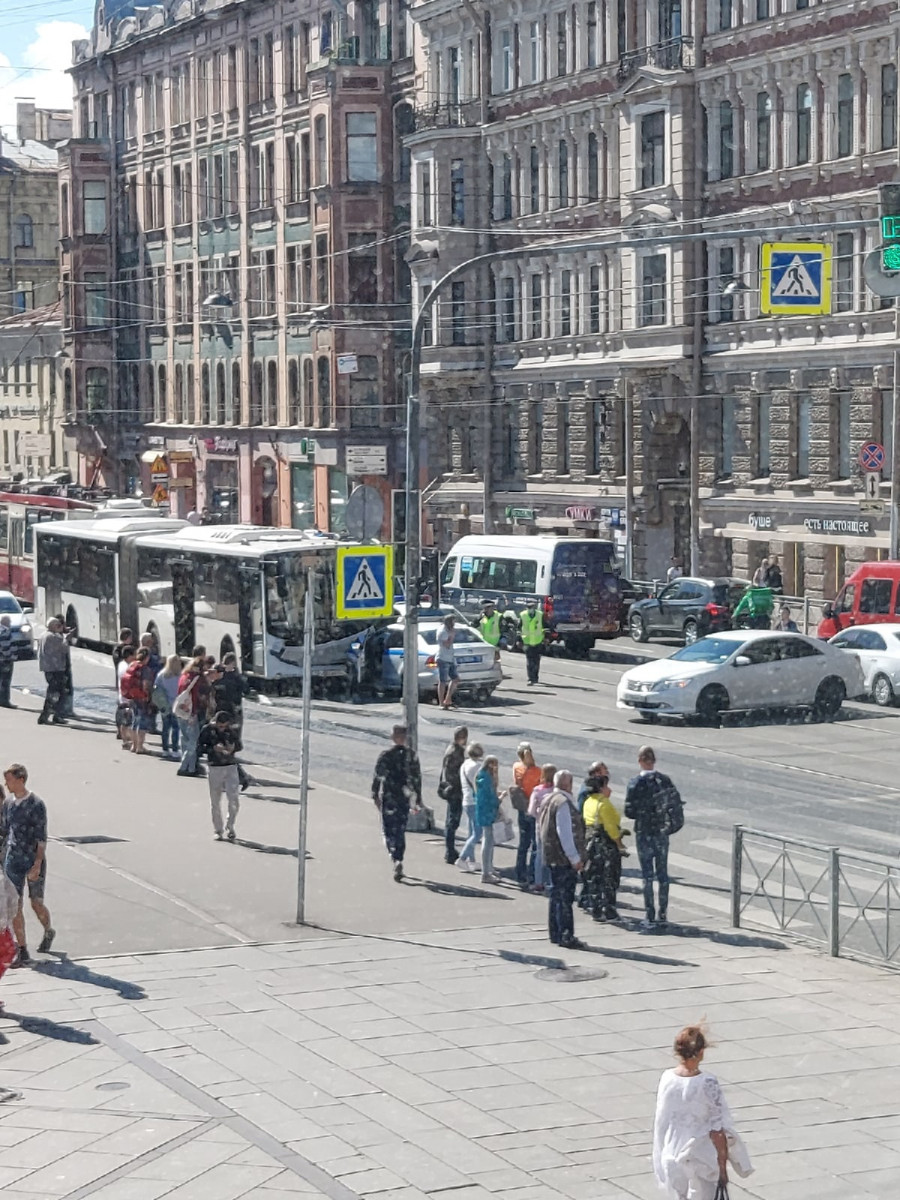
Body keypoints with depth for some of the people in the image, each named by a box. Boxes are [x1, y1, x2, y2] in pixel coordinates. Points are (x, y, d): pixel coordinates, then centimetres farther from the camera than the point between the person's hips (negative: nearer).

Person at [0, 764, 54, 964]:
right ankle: (22, 951, 1)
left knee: (36, 904, 7)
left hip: (34, 860, -4)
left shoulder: (36, 805, -11)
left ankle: (48, 932, 37)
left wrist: (37, 865, -18)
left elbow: (42, 838, -12)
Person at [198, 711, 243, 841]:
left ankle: (230, 828, 13)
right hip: (215, 768, -1)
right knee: (215, 802, 6)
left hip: (230, 767, 1)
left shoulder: (231, 730, 0)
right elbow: (199, 748, -7)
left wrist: (233, 748, -10)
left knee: (234, 800, -7)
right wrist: (214, 748, -22)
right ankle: (218, 831, 20)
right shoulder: (207, 730, -7)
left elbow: (239, 745, 13)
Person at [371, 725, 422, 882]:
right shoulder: (411, 756, 0)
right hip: (404, 798, 3)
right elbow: (417, 778, 4)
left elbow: (377, 777, -7)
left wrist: (375, 795, 2)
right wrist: (418, 797, 12)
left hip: (388, 798, -3)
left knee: (389, 831, 1)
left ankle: (396, 860, -19)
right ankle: (399, 860, 15)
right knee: (400, 830, 15)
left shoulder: (385, 756, -7)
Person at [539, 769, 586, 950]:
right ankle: (566, 937, -9)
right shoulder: (563, 803, -17)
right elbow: (565, 833, -21)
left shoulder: (549, 800, 15)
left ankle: (556, 934, 21)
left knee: (557, 895, 15)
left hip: (553, 858, 10)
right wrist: (575, 857, -19)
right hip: (564, 858, -10)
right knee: (565, 897, -9)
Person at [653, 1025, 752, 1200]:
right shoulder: (708, 1084, -19)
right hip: (700, 1159, -4)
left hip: (672, 1158, 4)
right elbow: (717, 1132, -15)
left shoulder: (667, 1079, -7)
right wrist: (723, 1168, -6)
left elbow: (660, 1121, 3)